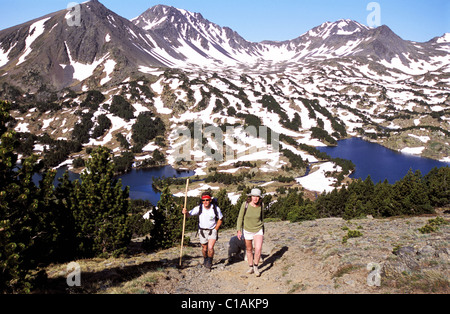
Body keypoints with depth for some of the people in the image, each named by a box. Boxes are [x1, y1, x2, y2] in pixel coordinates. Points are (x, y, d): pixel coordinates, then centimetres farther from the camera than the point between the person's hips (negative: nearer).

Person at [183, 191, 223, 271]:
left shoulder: (216, 208, -16)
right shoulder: (199, 208, -16)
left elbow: (220, 219, 0)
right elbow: (189, 214, -22)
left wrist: (215, 229, -5)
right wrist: (186, 212, -45)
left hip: (212, 230, -2)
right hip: (202, 231, 2)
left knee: (210, 247, -16)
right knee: (204, 248, 14)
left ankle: (209, 262, 11)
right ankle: (205, 260, 44)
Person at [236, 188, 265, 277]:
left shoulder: (261, 206, -10)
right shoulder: (245, 205, -16)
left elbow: (262, 219, 6)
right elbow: (240, 218, -8)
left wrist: (263, 232, 14)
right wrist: (239, 230, -14)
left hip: (258, 230, 0)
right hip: (247, 231, 0)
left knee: (258, 249, -18)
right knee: (249, 250, 14)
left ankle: (256, 266, 4)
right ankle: (250, 267, 33)